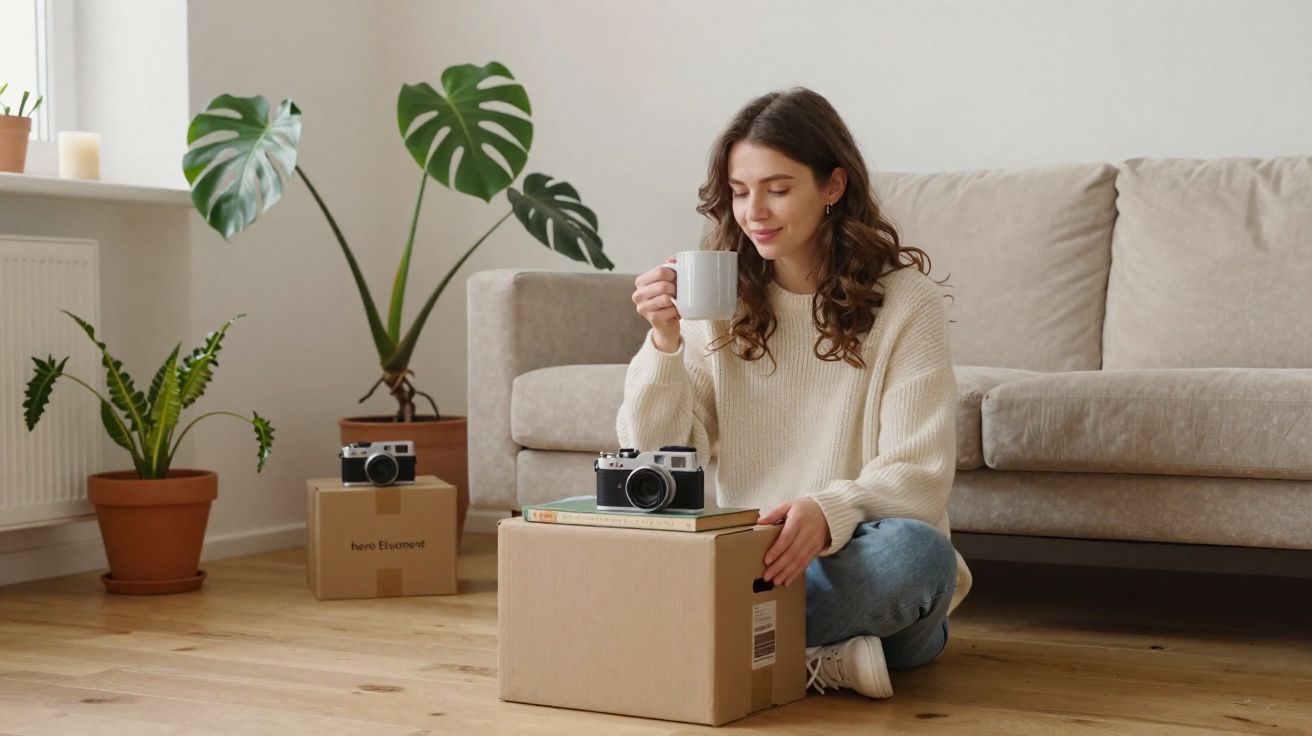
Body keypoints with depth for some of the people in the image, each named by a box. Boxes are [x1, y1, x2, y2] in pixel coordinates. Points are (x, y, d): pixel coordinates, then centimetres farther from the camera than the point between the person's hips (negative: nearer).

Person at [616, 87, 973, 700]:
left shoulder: (905, 299, -3)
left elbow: (918, 476, -9)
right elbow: (656, 463, 3)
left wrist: (828, 512, -30)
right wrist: (665, 343, -14)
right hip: (747, 561, 3)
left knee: (916, 550, -36)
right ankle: (825, 659, -20)